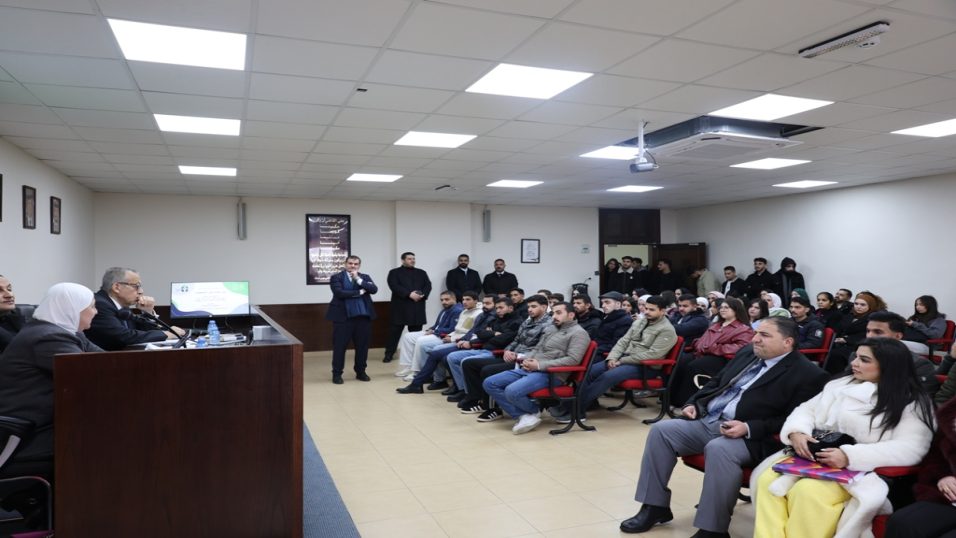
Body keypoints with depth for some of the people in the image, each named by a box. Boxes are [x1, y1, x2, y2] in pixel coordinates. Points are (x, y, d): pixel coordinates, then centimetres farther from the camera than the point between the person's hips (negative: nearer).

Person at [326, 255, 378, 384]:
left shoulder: (365, 277, 11)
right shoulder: (336, 277, 0)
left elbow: (374, 290, -4)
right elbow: (340, 293, -15)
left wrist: (358, 279, -11)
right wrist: (360, 292, -9)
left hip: (363, 316, 4)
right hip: (343, 316, -3)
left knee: (362, 345, 9)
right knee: (340, 346, 1)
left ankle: (360, 372, 22)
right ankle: (337, 374, 12)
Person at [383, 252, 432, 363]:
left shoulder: (421, 273, 17)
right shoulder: (394, 272, 4)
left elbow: (428, 285, 7)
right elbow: (394, 286, -10)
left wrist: (422, 295, -14)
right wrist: (409, 294, -20)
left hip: (417, 307, 4)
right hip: (400, 307, -3)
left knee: (416, 332, 8)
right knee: (395, 331, -1)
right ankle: (389, 354, 7)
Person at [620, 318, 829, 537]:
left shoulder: (807, 374, -7)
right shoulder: (748, 353, 15)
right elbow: (716, 382, 24)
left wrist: (749, 428, -22)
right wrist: (694, 404, 8)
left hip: (751, 437, -7)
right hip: (707, 421, 7)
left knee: (718, 449, -37)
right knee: (661, 430, -10)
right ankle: (655, 506, -1)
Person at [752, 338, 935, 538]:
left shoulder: (913, 403, -1)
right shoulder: (840, 384, 15)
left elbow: (910, 449, -14)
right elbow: (806, 409, 15)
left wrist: (850, 457, -25)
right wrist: (796, 433, -10)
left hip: (863, 470, -5)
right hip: (814, 456, 5)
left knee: (808, 491, -33)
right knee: (768, 479, -24)